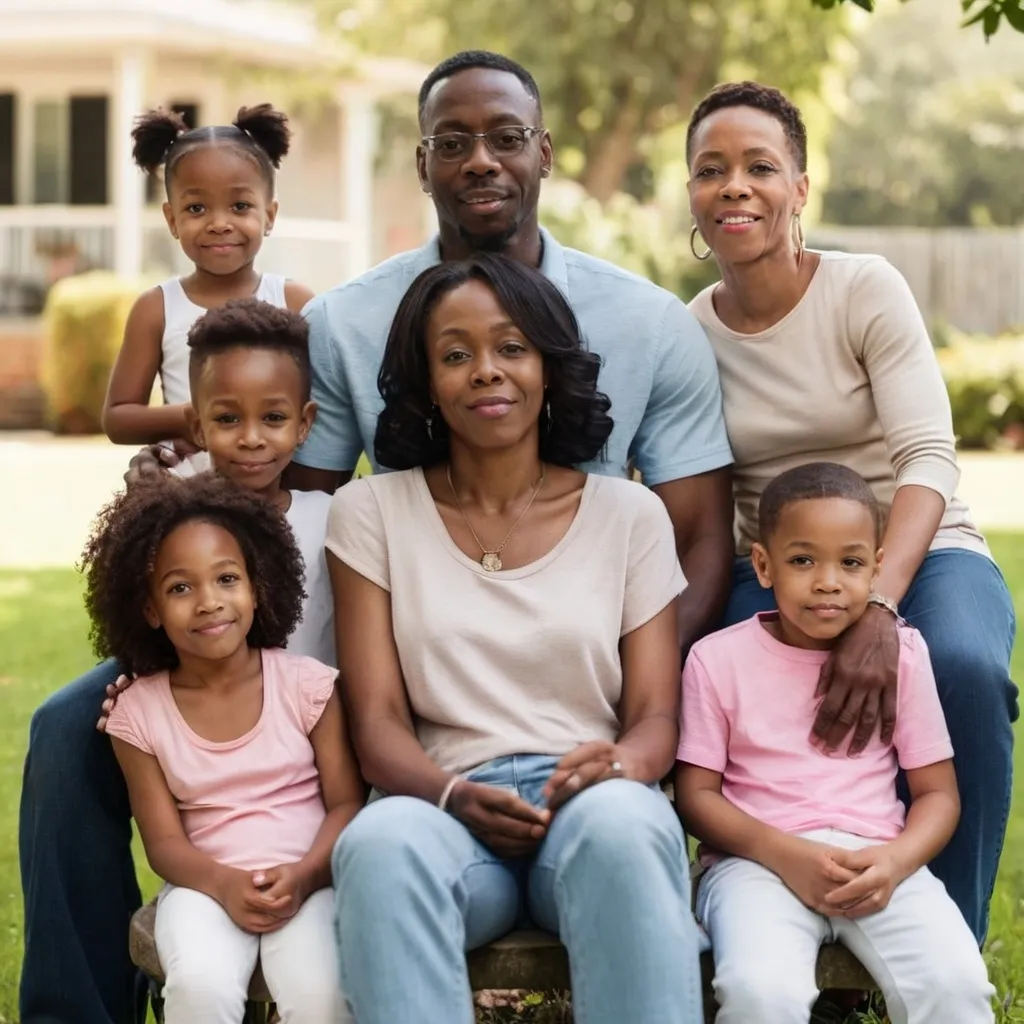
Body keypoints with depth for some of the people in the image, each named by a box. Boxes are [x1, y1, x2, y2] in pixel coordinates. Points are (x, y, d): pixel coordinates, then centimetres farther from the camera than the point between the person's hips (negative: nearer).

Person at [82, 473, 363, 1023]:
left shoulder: (306, 684, -2)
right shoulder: (139, 712, 1)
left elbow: (346, 802, -2)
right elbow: (164, 840, 0)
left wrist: (303, 874, -21)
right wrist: (225, 883, -21)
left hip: (306, 879, 0)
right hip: (206, 883, 1)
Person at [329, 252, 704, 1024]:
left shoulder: (629, 514, 12)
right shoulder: (373, 511, 11)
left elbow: (658, 713, 7)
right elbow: (377, 721, 3)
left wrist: (623, 763, -19)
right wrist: (453, 794, -19)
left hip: (593, 805, 0)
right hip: (449, 808, 0)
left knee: (618, 821, -38)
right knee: (383, 838, -38)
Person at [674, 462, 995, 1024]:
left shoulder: (901, 654, 8)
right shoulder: (717, 659, 3)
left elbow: (937, 792, 9)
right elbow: (696, 793, 1)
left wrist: (896, 860, -13)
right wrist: (786, 854, -15)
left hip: (878, 862, 2)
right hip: (759, 859, -2)